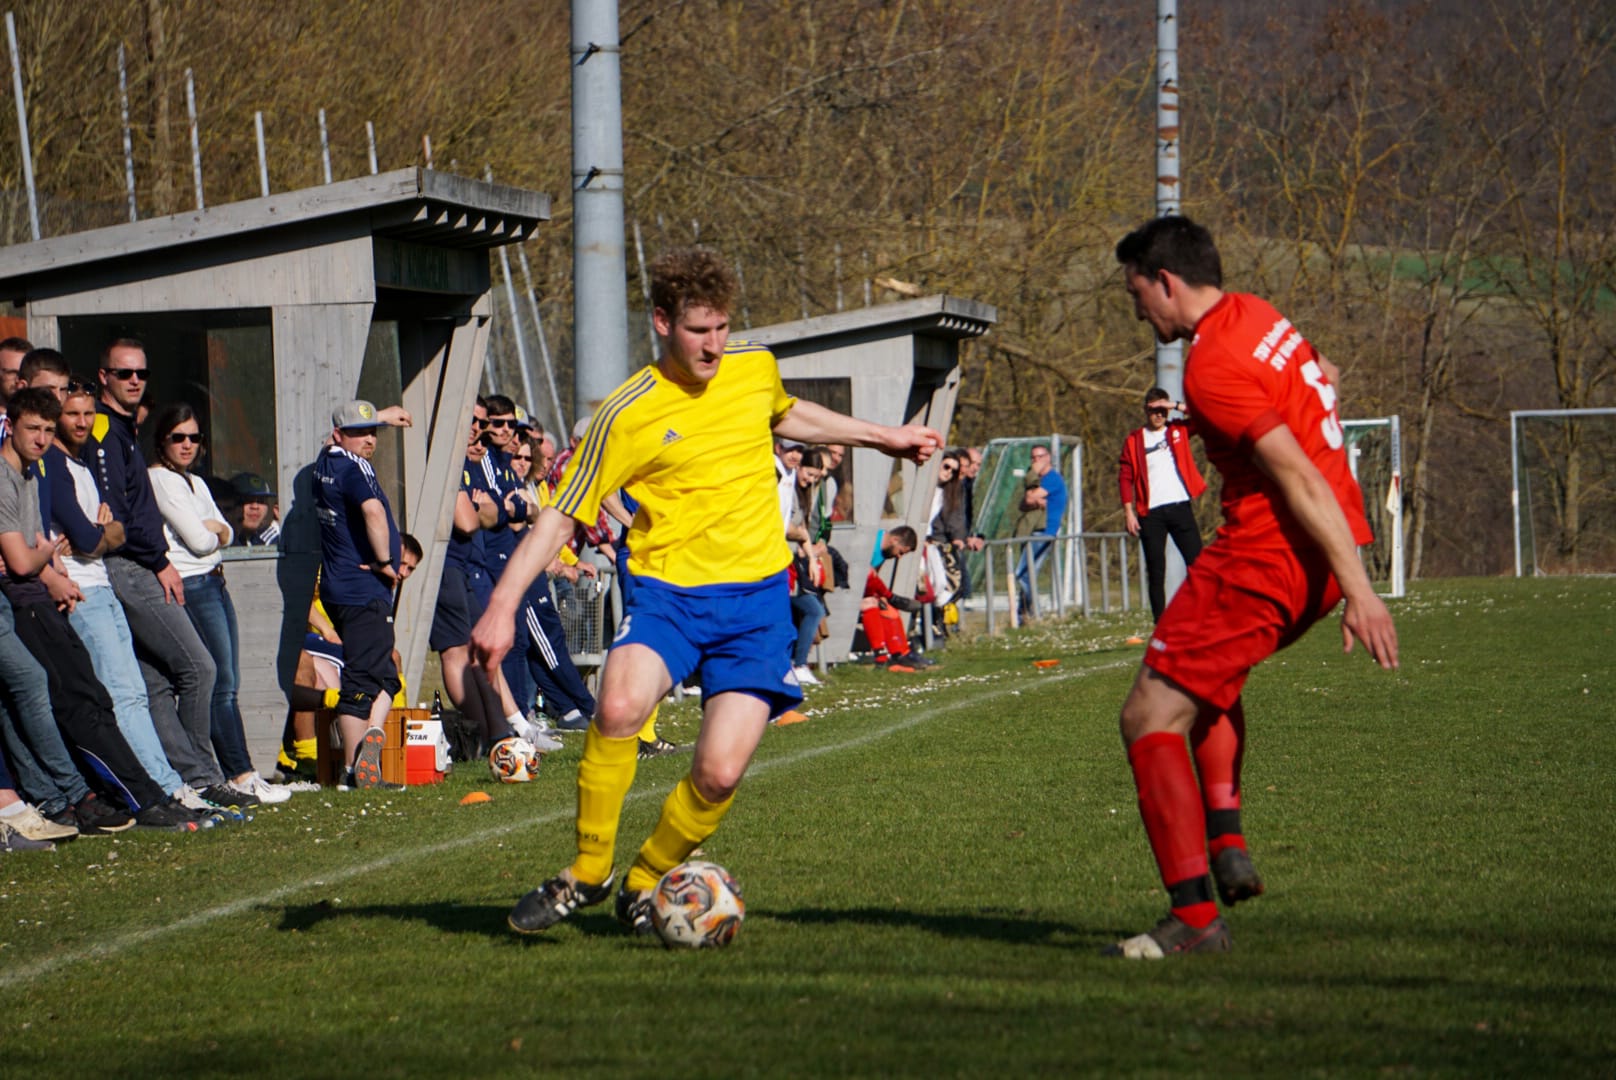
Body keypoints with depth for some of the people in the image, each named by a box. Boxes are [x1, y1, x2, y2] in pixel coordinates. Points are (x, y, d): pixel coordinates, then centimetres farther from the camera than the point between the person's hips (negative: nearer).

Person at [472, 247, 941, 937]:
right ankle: (587, 873, -12)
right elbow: (560, 517, -4)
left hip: (757, 597, 3)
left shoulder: (755, 368, 5)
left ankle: (644, 884, 16)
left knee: (720, 775, -13)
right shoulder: (626, 415, -8)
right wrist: (503, 606, -12)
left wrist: (882, 437, 35)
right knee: (619, 707, -33)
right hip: (668, 589, -3)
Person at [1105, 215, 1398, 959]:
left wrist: (1358, 591, -24)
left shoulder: (1213, 371, -19)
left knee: (1149, 716, -5)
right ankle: (1226, 845, 18)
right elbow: (1322, 381, 29)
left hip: (1267, 555, -10)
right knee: (1212, 674, 32)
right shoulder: (1257, 317, 10)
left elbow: (1301, 480, -23)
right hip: (1326, 552, 10)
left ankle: (1195, 917, -10)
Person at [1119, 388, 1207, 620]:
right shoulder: (1134, 441, 6)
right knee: (1155, 570, 1)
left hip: (1180, 507, 1)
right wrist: (1129, 512, -4)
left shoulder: (1179, 430, 10)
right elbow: (1125, 477, 4)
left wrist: (1176, 406, -7)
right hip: (1151, 512, -1)